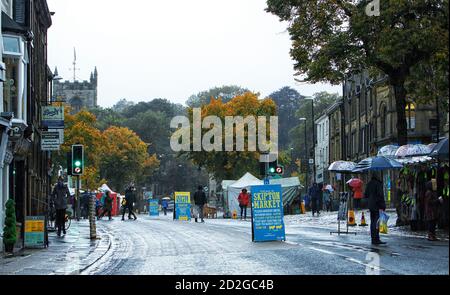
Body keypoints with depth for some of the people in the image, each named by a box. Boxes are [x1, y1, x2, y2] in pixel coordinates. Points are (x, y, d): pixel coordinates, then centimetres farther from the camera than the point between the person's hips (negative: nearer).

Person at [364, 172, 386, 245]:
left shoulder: (369, 184, 8)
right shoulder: (378, 184, -13)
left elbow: (366, 195, 13)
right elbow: (380, 195, -19)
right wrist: (382, 206, -17)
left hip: (371, 206, 8)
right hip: (377, 206, -8)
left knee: (373, 222, 11)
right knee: (377, 222, -8)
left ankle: (373, 239, 14)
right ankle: (376, 239, -12)